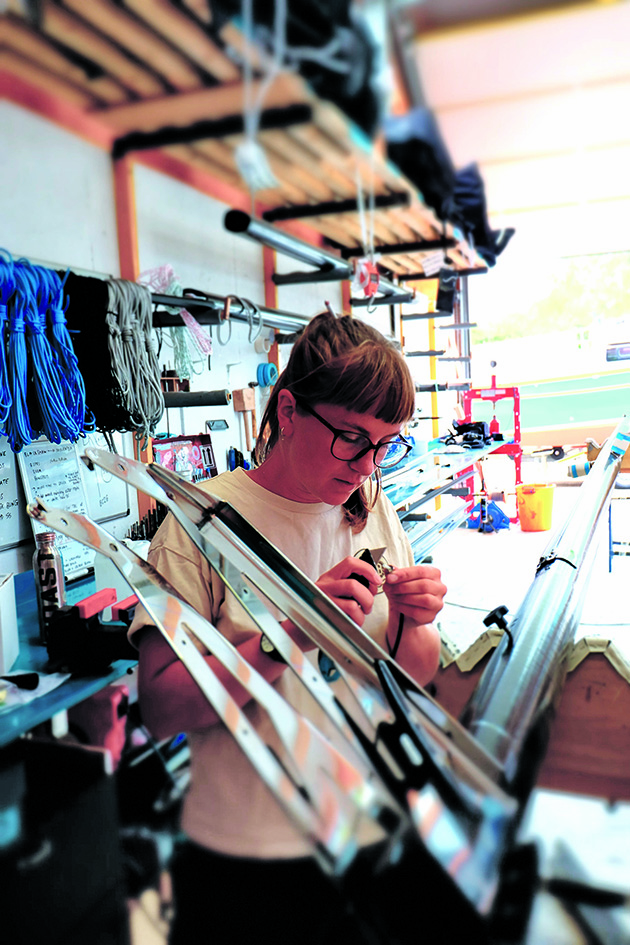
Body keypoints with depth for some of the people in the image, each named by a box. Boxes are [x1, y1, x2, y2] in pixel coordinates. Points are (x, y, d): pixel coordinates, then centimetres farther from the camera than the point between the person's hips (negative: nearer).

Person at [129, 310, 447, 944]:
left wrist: (408, 624, -16)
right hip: (245, 855, -4)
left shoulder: (374, 512, -1)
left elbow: (418, 677, 5)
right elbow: (159, 709, -20)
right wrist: (292, 635, -30)